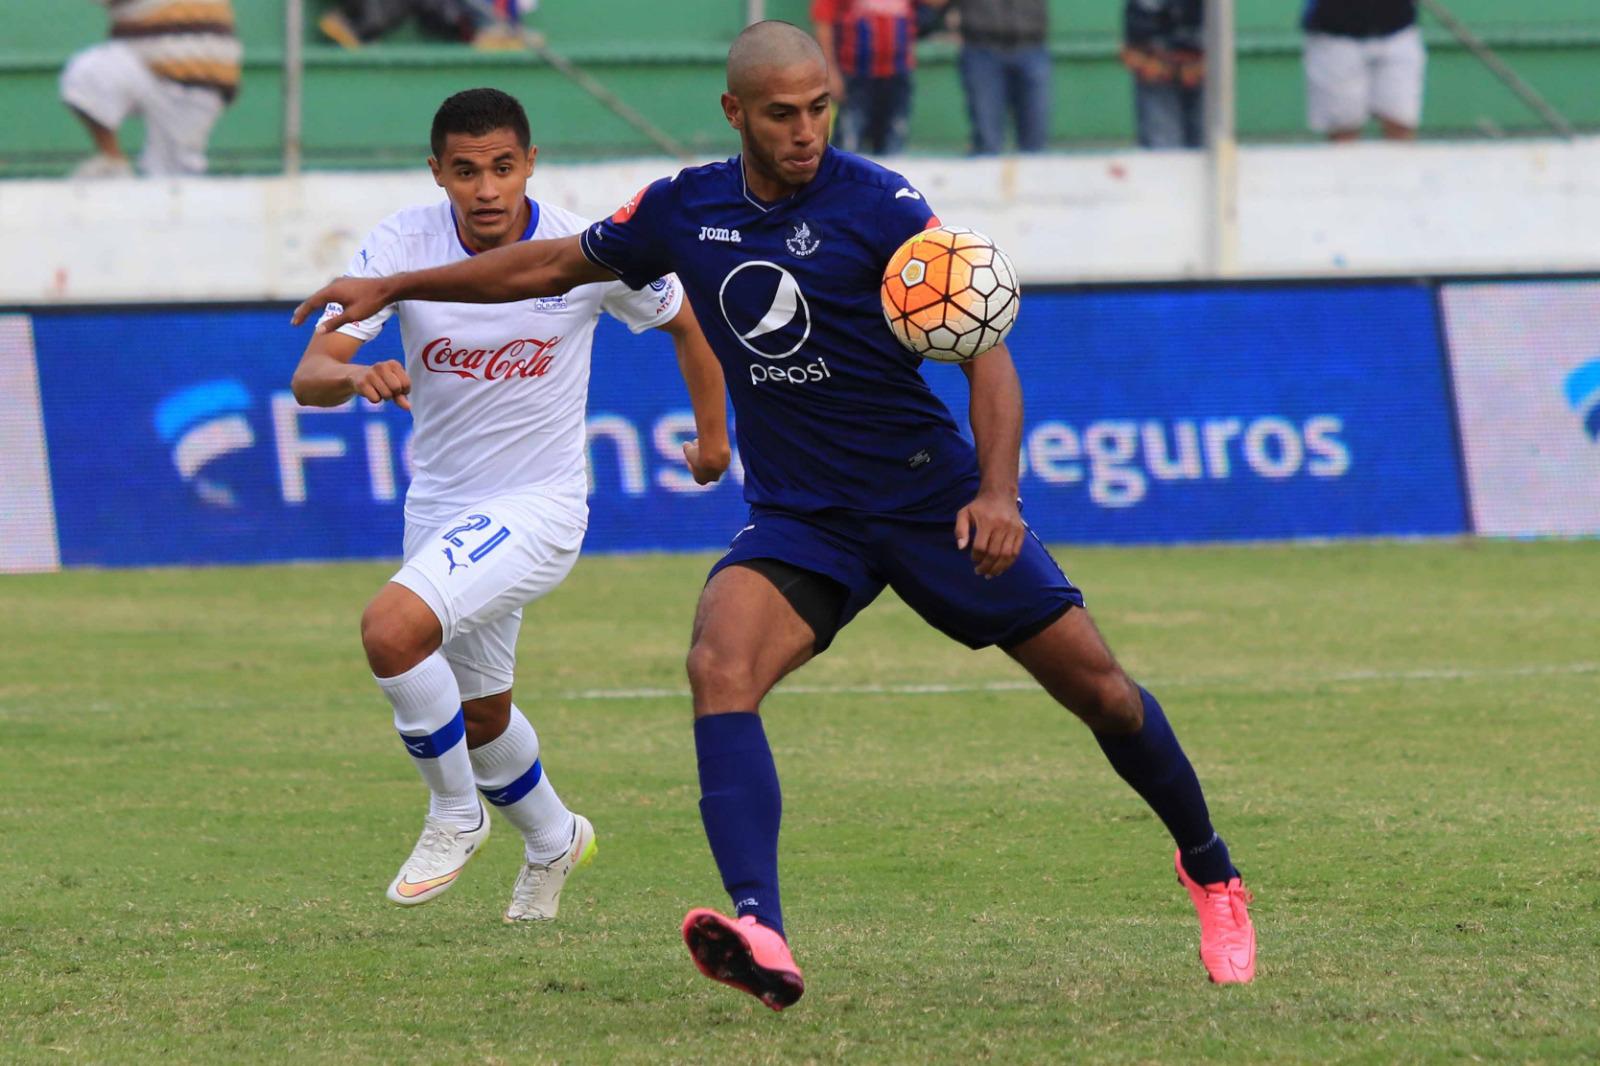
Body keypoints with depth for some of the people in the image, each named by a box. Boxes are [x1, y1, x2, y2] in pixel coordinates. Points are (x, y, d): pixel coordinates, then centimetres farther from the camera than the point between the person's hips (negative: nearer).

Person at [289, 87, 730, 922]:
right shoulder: (402, 244, -13)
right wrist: (355, 376, -44)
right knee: (478, 712, 21)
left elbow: (683, 318, 5)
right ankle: (552, 839, 51)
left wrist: (712, 431, 16)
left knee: (392, 627, -28)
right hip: (438, 503, 5)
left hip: (538, 505, -5)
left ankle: (456, 814, -5)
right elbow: (309, 376, -20)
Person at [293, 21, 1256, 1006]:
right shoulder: (685, 211, 1)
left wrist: (998, 491, -30)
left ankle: (1211, 873, 31)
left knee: (1093, 683, 2)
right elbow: (554, 264, 18)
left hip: (934, 503, -2)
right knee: (720, 666, -27)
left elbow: (984, 350, -15)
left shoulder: (879, 205, -13)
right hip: (797, 518, 3)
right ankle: (763, 938, -42)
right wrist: (393, 289, 21)